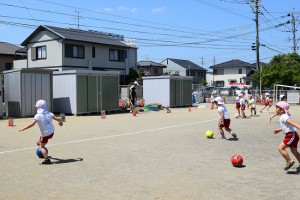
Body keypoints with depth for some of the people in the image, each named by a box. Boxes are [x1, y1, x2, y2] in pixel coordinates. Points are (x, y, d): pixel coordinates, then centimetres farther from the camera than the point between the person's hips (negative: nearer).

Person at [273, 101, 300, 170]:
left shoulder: (283, 117, -15)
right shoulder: (284, 116, 15)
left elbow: (292, 123, -29)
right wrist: (278, 130, 29)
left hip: (291, 135, -11)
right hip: (293, 135, 11)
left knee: (280, 148, -8)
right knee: (294, 151, 20)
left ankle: (289, 162, 1)